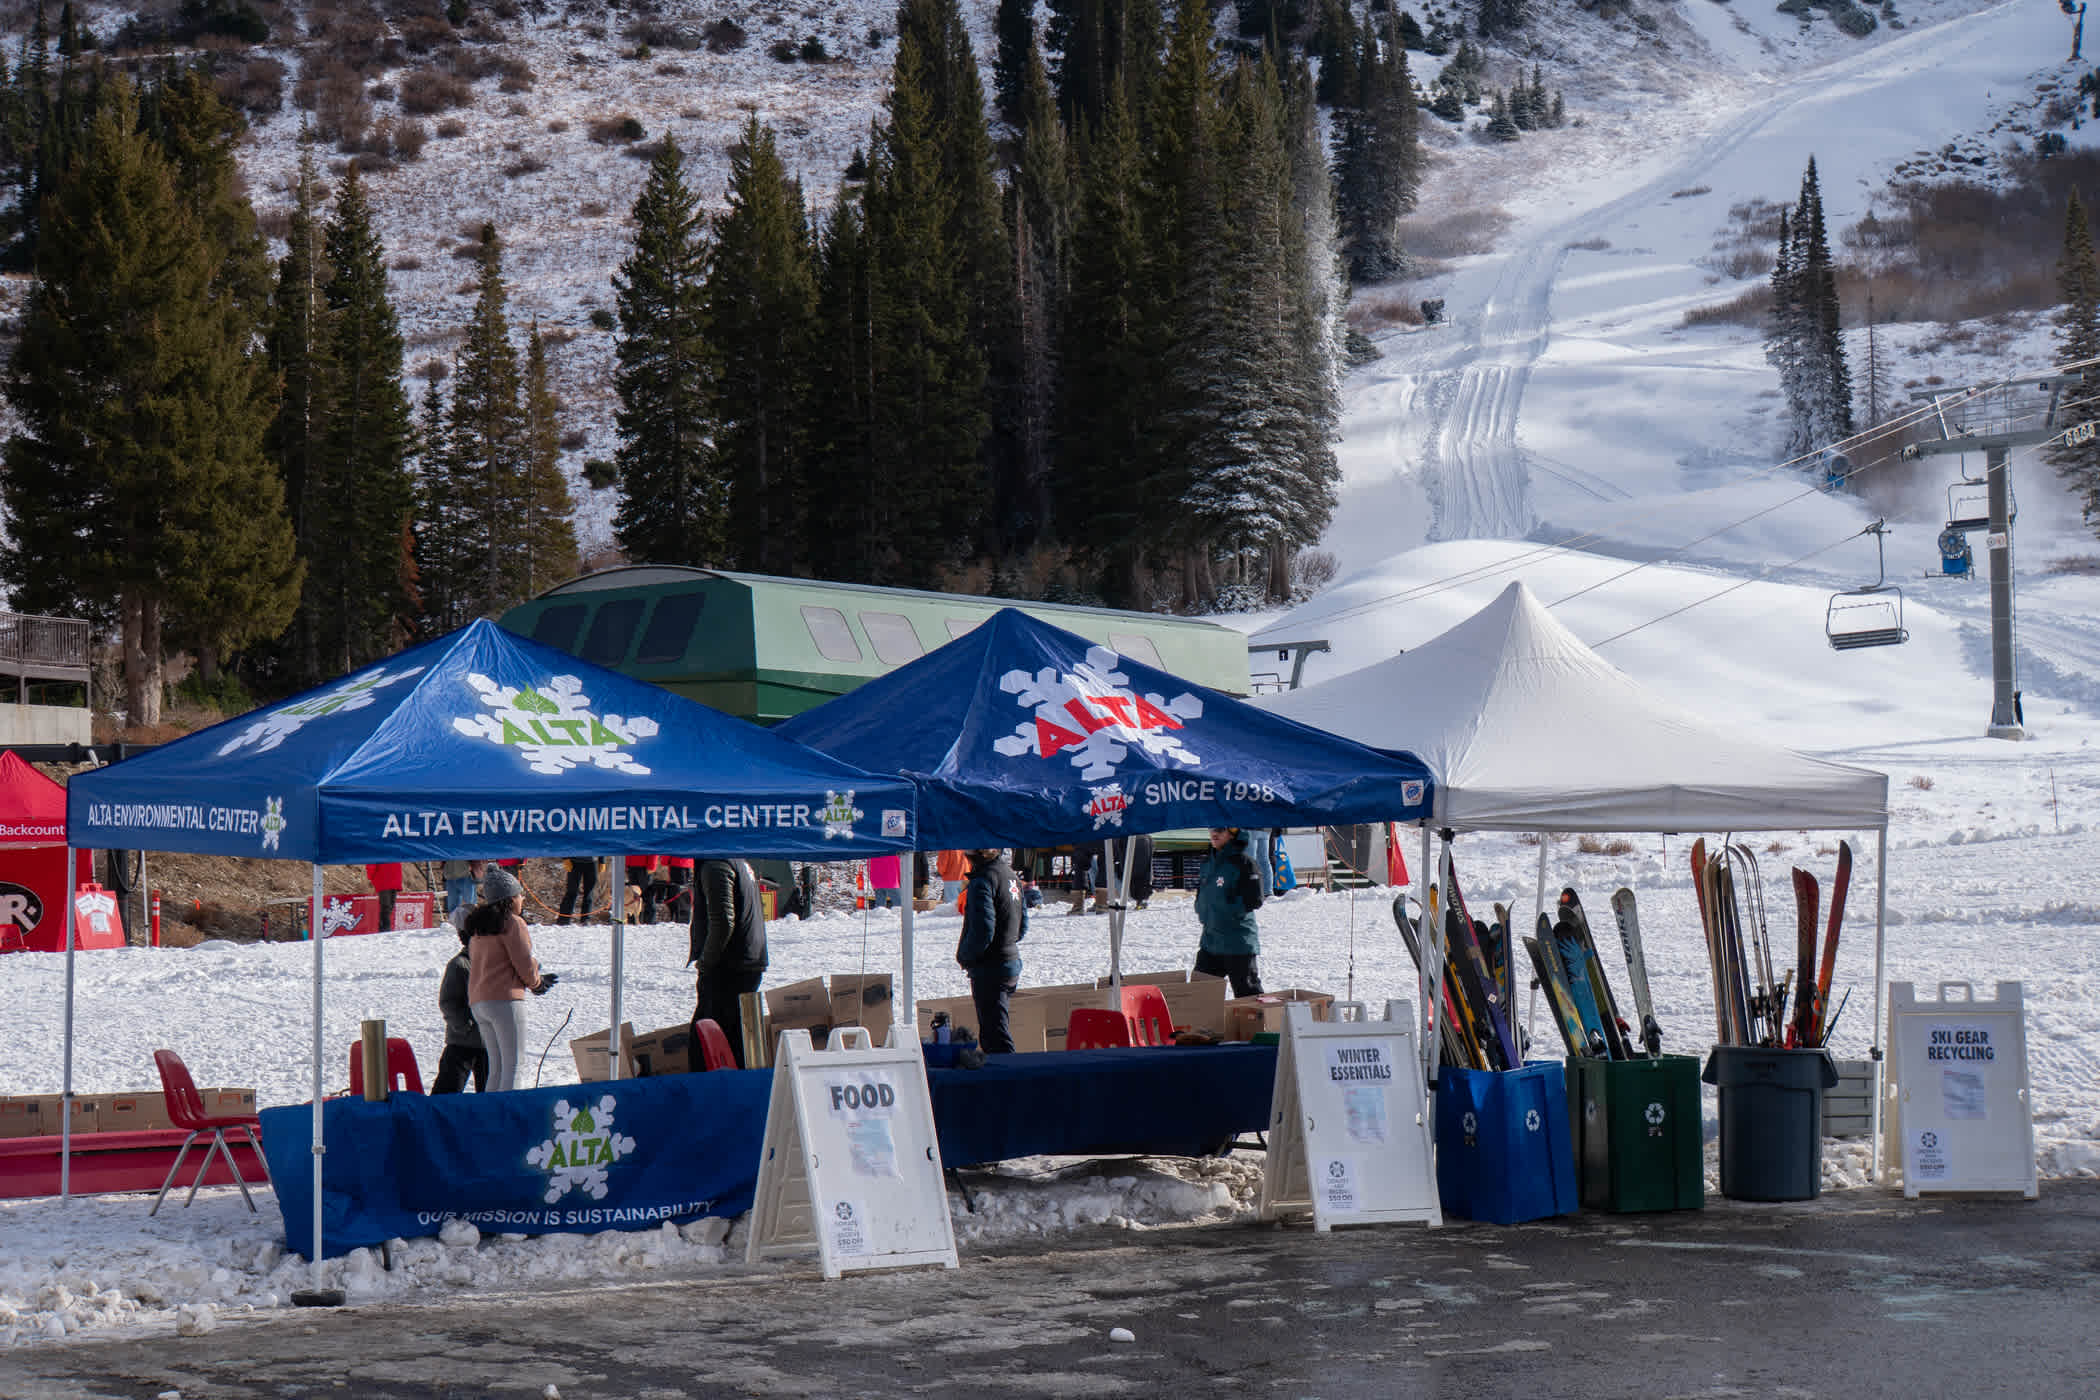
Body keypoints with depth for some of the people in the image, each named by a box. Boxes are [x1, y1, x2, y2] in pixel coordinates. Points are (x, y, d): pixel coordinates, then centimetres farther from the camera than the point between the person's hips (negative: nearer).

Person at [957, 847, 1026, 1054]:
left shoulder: (983, 879, -19)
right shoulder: (1010, 874, 10)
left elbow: (982, 930, -23)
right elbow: (1023, 925, 17)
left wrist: (964, 956, -8)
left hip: (990, 969, -9)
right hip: (1012, 962, 9)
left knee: (994, 1034, -7)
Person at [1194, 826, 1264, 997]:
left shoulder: (1243, 863, -13)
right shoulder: (1208, 862, 10)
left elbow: (1254, 900, -15)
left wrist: (1226, 909, -16)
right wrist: (1202, 910, 4)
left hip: (1238, 943, -7)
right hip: (1209, 940, 8)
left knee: (1247, 993, 1)